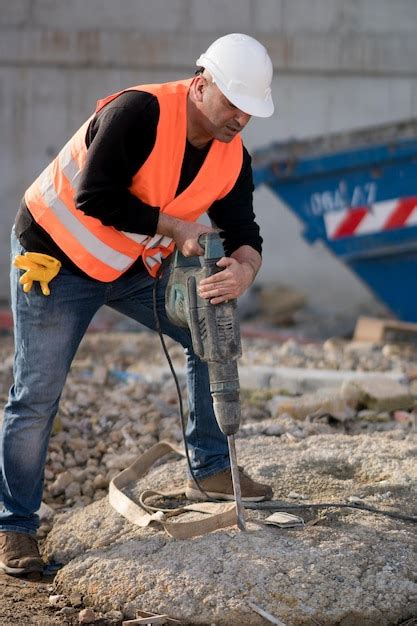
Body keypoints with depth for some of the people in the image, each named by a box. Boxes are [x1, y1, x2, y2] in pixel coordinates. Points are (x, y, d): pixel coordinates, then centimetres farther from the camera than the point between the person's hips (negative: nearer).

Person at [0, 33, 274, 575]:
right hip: (57, 256, -7)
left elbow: (243, 233, -6)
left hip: (137, 265, 7)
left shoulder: (232, 159, -7)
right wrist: (174, 226, -27)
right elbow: (95, 198, -33)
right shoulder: (139, 113, -29)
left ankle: (210, 471, 16)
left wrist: (242, 272, -30)